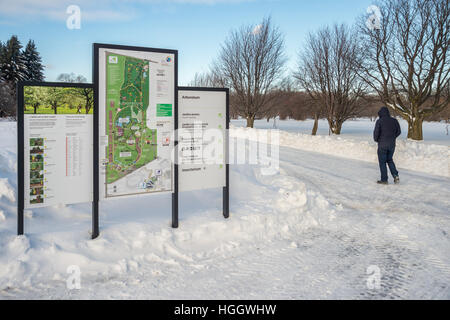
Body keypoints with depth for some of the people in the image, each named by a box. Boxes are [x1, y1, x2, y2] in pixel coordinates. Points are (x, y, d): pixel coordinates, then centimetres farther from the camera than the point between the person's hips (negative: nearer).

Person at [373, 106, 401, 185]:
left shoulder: (379, 121, -10)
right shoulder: (394, 121, 4)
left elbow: (376, 132, -15)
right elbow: (398, 131, 10)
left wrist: (376, 139, 4)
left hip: (382, 145, -5)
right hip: (392, 144, 5)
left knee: (382, 162, 5)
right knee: (389, 160, 20)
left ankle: (384, 180, 7)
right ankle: (395, 176, 7)